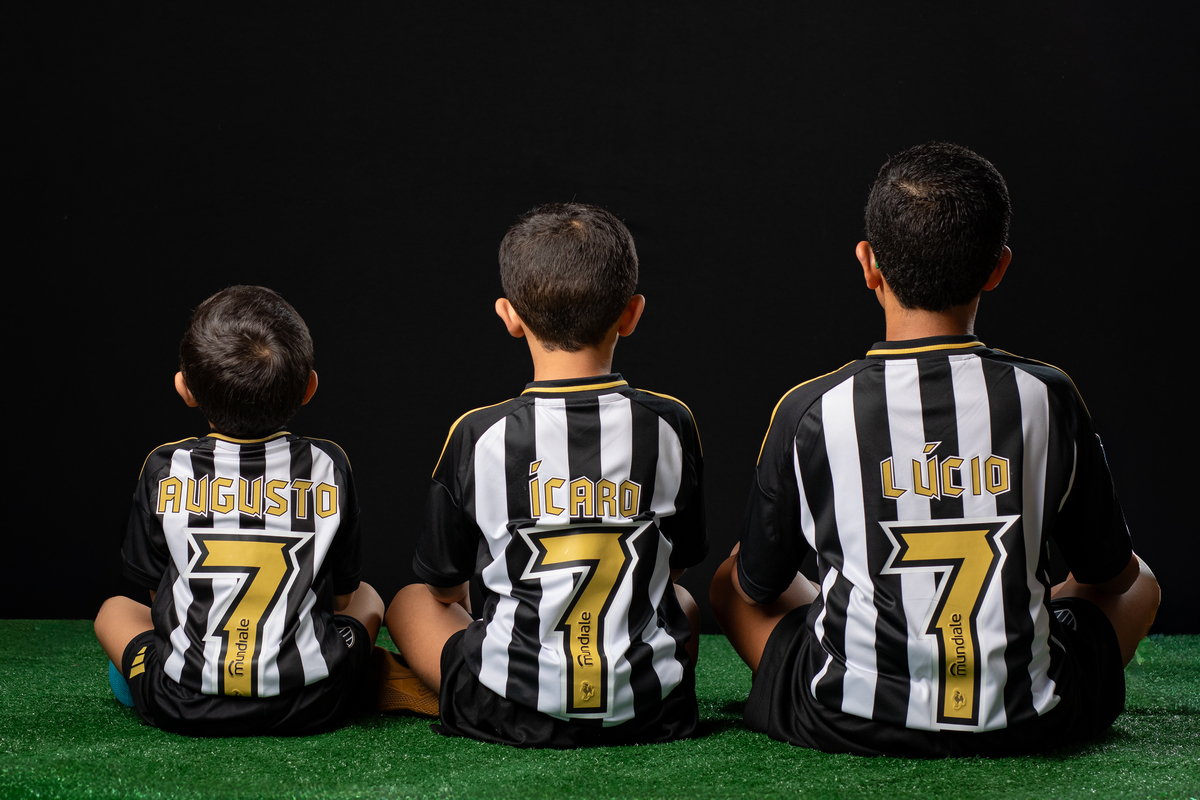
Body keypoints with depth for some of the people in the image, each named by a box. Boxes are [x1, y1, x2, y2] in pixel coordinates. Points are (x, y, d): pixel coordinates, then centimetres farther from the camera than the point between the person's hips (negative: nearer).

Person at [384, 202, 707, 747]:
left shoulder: (477, 437, -11)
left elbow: (444, 585, 3)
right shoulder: (670, 426, -5)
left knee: (410, 603, 25)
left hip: (512, 713, -2)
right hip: (649, 711, 3)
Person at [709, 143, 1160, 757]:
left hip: (846, 723, -1)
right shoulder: (1047, 398, -9)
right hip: (1024, 725, 1)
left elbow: (758, 586, 3)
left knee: (731, 582, 27)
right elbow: (1110, 574, 7)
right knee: (1141, 584, 29)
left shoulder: (810, 412, -12)